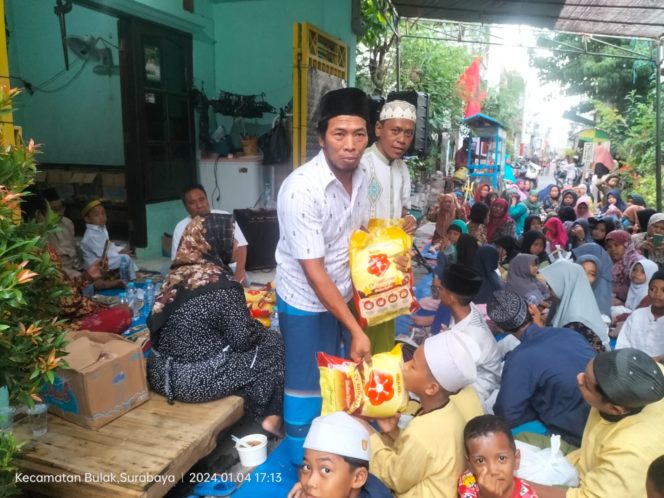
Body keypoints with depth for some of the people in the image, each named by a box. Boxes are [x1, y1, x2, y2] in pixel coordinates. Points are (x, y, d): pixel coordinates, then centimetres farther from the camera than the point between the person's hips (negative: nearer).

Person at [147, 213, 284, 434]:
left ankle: (265, 412, 26)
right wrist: (262, 329, 8)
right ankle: (272, 417, 17)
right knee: (274, 343, 7)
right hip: (196, 381, -8)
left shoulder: (178, 273, 3)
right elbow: (243, 339, -16)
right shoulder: (221, 285, -20)